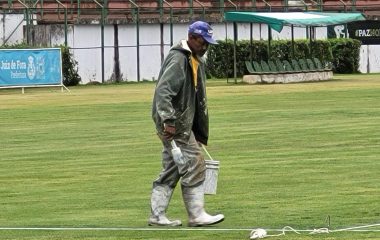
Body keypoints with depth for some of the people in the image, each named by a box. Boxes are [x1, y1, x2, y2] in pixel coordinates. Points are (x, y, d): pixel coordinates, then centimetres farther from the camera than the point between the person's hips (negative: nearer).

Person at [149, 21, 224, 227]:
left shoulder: (196, 61, 17)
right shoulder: (178, 59, -16)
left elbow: (198, 99, 25)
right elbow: (163, 90, -26)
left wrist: (200, 132, 25)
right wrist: (169, 121, -33)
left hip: (183, 123, 10)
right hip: (174, 123, -10)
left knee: (171, 170, 11)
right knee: (194, 166, -7)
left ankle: (157, 216, 14)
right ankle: (196, 215, -3)